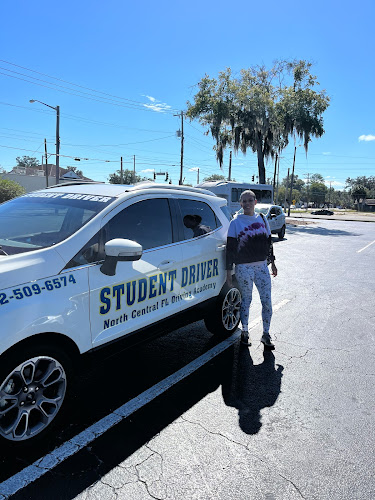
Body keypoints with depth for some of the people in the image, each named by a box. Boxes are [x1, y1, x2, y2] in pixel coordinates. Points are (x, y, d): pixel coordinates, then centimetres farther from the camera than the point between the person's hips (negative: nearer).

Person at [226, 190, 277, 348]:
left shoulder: (262, 219, 10)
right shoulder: (235, 223, -2)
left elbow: (268, 242, 18)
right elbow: (230, 248, -3)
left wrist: (272, 262, 18)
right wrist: (229, 270, -6)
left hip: (262, 266, 3)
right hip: (243, 268, -3)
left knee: (267, 301, 3)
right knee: (246, 300, 7)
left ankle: (266, 334, 18)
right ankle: (245, 332, 24)